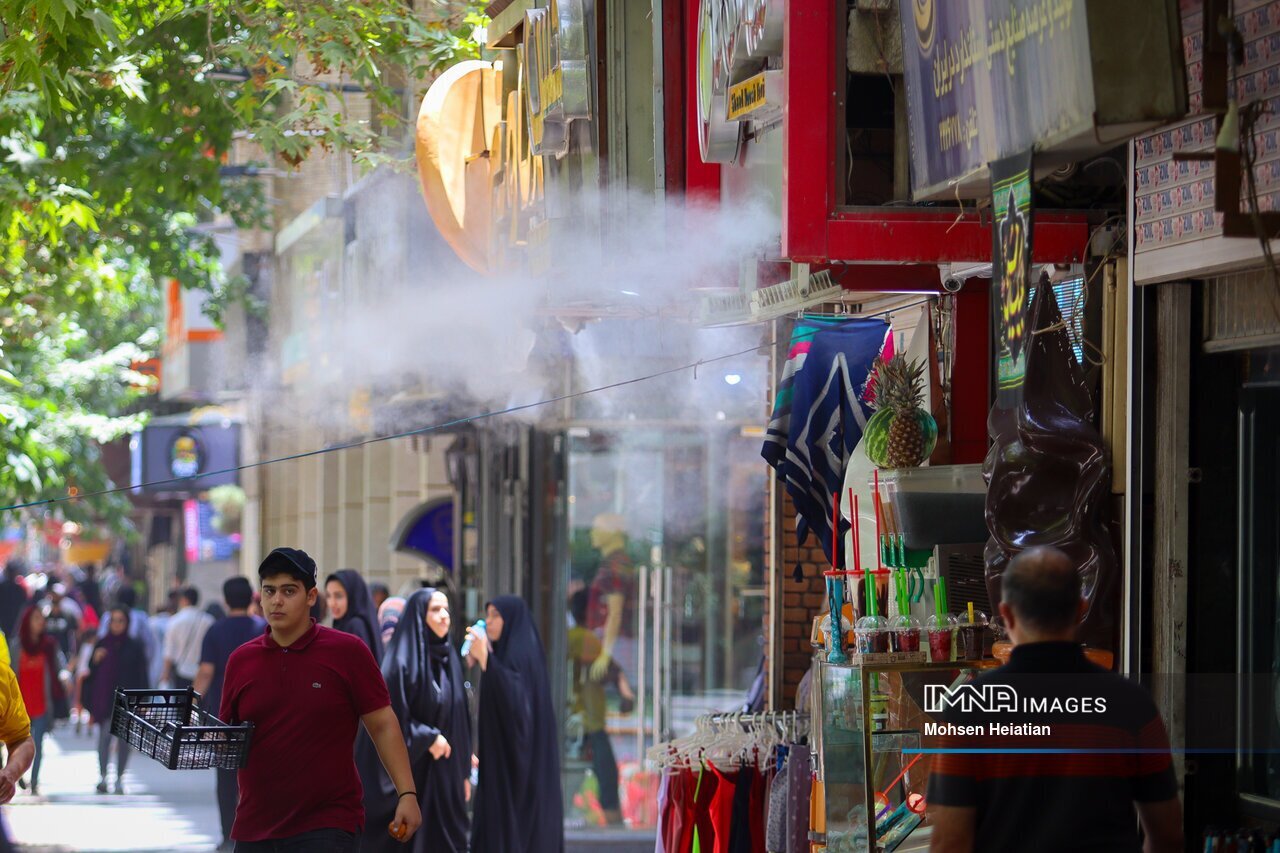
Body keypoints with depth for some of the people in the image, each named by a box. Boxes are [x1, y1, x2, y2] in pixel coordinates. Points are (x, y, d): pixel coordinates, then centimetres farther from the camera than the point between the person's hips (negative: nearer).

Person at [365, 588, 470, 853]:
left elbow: (460, 719, 13)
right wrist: (429, 738, -16)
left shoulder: (449, 659, 10)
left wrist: (464, 771, 13)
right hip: (409, 774, -7)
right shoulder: (401, 662, -11)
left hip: (445, 774, 7)